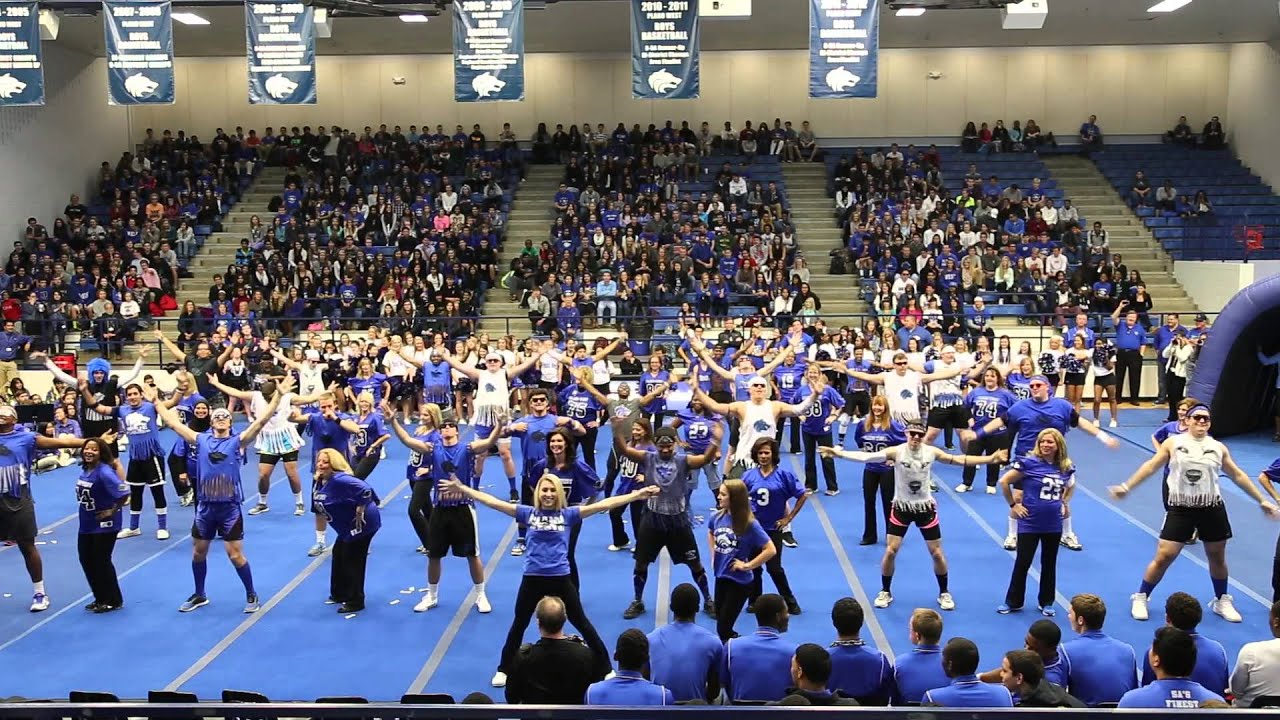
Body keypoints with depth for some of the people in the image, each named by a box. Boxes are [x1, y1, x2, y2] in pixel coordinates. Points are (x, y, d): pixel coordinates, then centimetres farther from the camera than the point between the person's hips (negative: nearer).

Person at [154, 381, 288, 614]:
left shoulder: (237, 441, -4)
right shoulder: (201, 440, 4)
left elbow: (261, 421, -14)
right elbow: (173, 423, 9)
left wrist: (278, 396, -22)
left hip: (230, 507, -4)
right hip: (205, 507, 4)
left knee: (235, 555, -1)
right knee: (198, 552, 14)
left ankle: (251, 595, 15)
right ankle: (199, 596, 32)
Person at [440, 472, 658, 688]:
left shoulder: (568, 514, -2)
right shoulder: (528, 513, -1)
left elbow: (603, 505, -8)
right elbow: (493, 502, -4)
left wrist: (638, 494, -14)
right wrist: (461, 488, -7)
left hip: (560, 579, -1)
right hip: (532, 579, 1)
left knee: (582, 624, 10)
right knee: (519, 624, 17)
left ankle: (605, 669, 21)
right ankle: (503, 670, 34)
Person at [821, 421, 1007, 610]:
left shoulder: (931, 452, -8)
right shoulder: (896, 451, -17)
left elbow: (960, 460, 2)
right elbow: (867, 457, -28)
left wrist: (990, 458, -2)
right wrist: (839, 453, -41)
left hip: (925, 507, 2)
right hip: (901, 507, -2)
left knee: (937, 553, 7)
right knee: (890, 552, -3)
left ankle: (944, 593, 27)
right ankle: (885, 592, 17)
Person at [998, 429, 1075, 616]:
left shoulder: (1065, 468, 0)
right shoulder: (1029, 463, -13)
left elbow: (1071, 486, 23)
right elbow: (1004, 481, -11)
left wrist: (1065, 503, 11)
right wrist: (1013, 505, -8)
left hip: (1053, 524, 4)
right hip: (1029, 523, -4)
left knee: (1049, 564, 14)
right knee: (1022, 563, 4)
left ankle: (1046, 603, 28)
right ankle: (1012, 602, 17)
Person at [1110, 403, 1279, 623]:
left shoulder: (1218, 447, 6)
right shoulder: (1173, 443, 0)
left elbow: (1238, 476, 13)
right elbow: (1151, 466, 0)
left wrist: (1262, 500, 14)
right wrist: (1127, 487, -6)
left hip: (1212, 508, 3)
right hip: (1180, 508, -3)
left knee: (1217, 557, 14)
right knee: (1164, 557, -5)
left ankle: (1222, 602, 34)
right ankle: (1140, 598, 9)